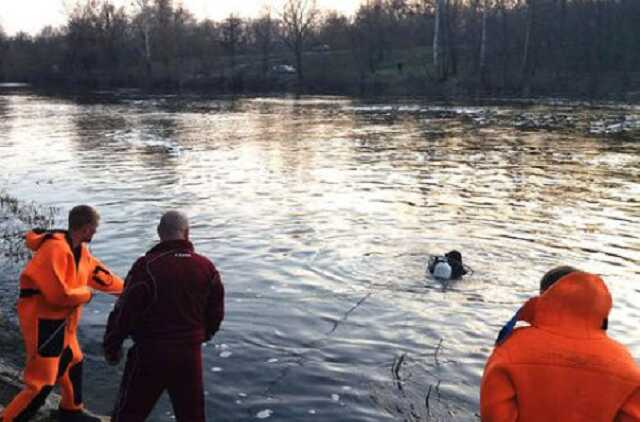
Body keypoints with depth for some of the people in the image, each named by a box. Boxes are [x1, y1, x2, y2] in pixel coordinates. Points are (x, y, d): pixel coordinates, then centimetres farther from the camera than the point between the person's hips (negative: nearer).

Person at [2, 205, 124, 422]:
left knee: (73, 362, 26)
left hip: (61, 322, 10)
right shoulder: (56, 249, -26)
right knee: (41, 383, -9)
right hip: (43, 322, -10)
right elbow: (59, 294, -30)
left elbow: (99, 274, 18)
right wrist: (86, 293, -12)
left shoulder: (80, 250, 5)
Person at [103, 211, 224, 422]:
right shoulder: (206, 267, 0)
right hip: (190, 354, 4)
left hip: (151, 353, -3)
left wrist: (111, 346, 3)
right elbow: (216, 313, 8)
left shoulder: (147, 266, -14)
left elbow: (124, 311, -12)